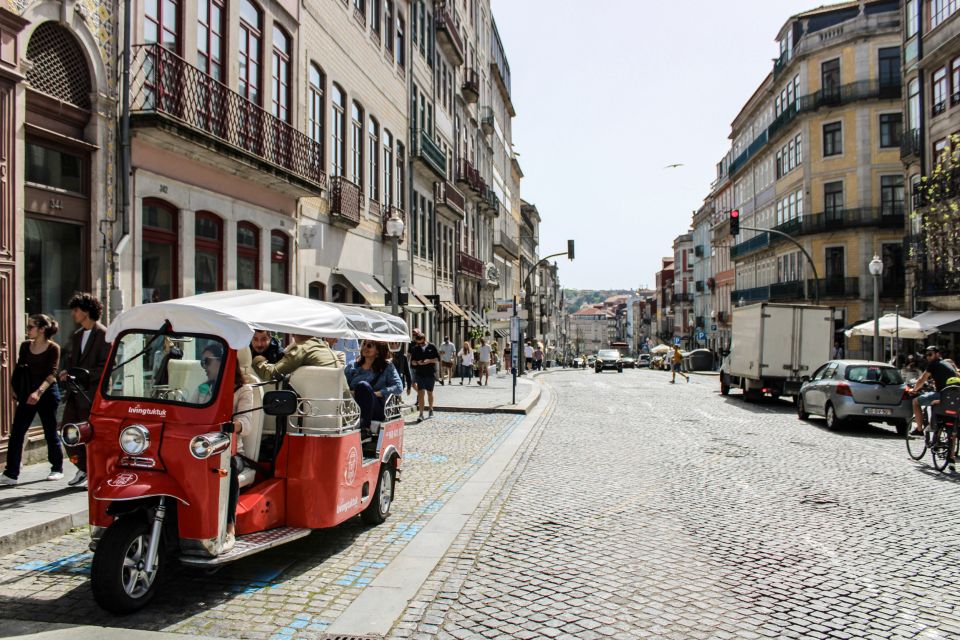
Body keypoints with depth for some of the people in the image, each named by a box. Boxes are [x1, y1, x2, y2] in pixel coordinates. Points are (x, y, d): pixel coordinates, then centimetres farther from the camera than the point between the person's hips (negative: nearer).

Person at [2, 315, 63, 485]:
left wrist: (39, 391, -27)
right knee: (16, 433, -3)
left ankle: (57, 469, 18)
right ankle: (11, 473, -1)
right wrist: (18, 391, 6)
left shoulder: (53, 348, -7)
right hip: (27, 395, 5)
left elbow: (52, 374, -15)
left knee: (50, 433, 5)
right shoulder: (25, 346, 7)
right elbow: (19, 370, 13)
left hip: (47, 394, -4)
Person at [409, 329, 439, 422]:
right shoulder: (415, 349, 6)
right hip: (420, 374, 0)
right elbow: (412, 361, 8)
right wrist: (417, 362, -14)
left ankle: (431, 410, 33)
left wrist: (429, 360, -15)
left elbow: (438, 359, 1)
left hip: (430, 373, 0)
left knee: (429, 392, 12)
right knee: (420, 393, -9)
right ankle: (421, 414, -11)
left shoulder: (431, 347, 1)